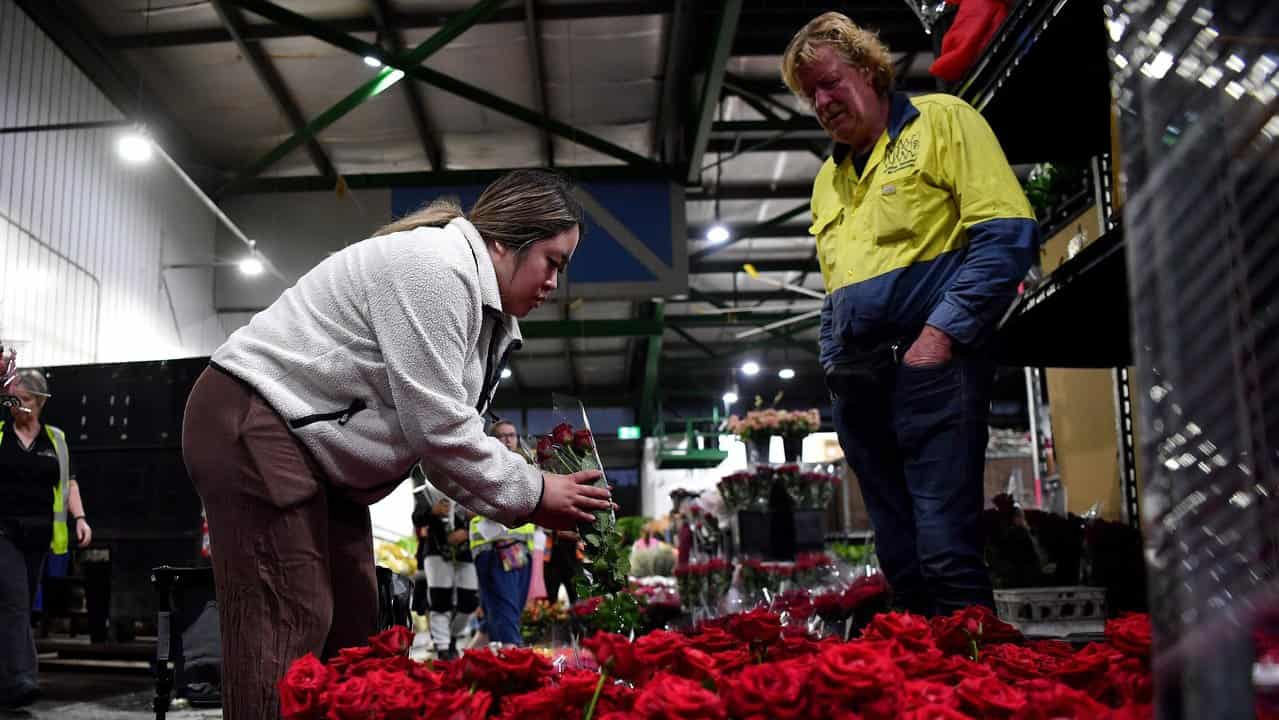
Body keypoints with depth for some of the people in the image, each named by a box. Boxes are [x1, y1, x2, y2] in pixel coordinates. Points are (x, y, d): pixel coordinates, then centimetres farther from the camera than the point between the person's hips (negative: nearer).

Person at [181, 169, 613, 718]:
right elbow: (437, 427, -22)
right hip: (254, 429, -11)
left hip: (321, 451, 11)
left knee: (351, 628, 9)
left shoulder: (485, 306, 12)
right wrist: (529, 495, -12)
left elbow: (443, 427, 9)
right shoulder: (433, 267, -20)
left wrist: (526, 499, -1)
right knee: (288, 628, -13)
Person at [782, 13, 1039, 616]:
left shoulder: (941, 121, 2)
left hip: (930, 365, -7)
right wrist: (833, 362, 13)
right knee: (900, 561, 9)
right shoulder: (827, 179, 22)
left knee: (947, 556, -12)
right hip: (855, 380, 7)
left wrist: (941, 331, -15)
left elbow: (1008, 232, -9)